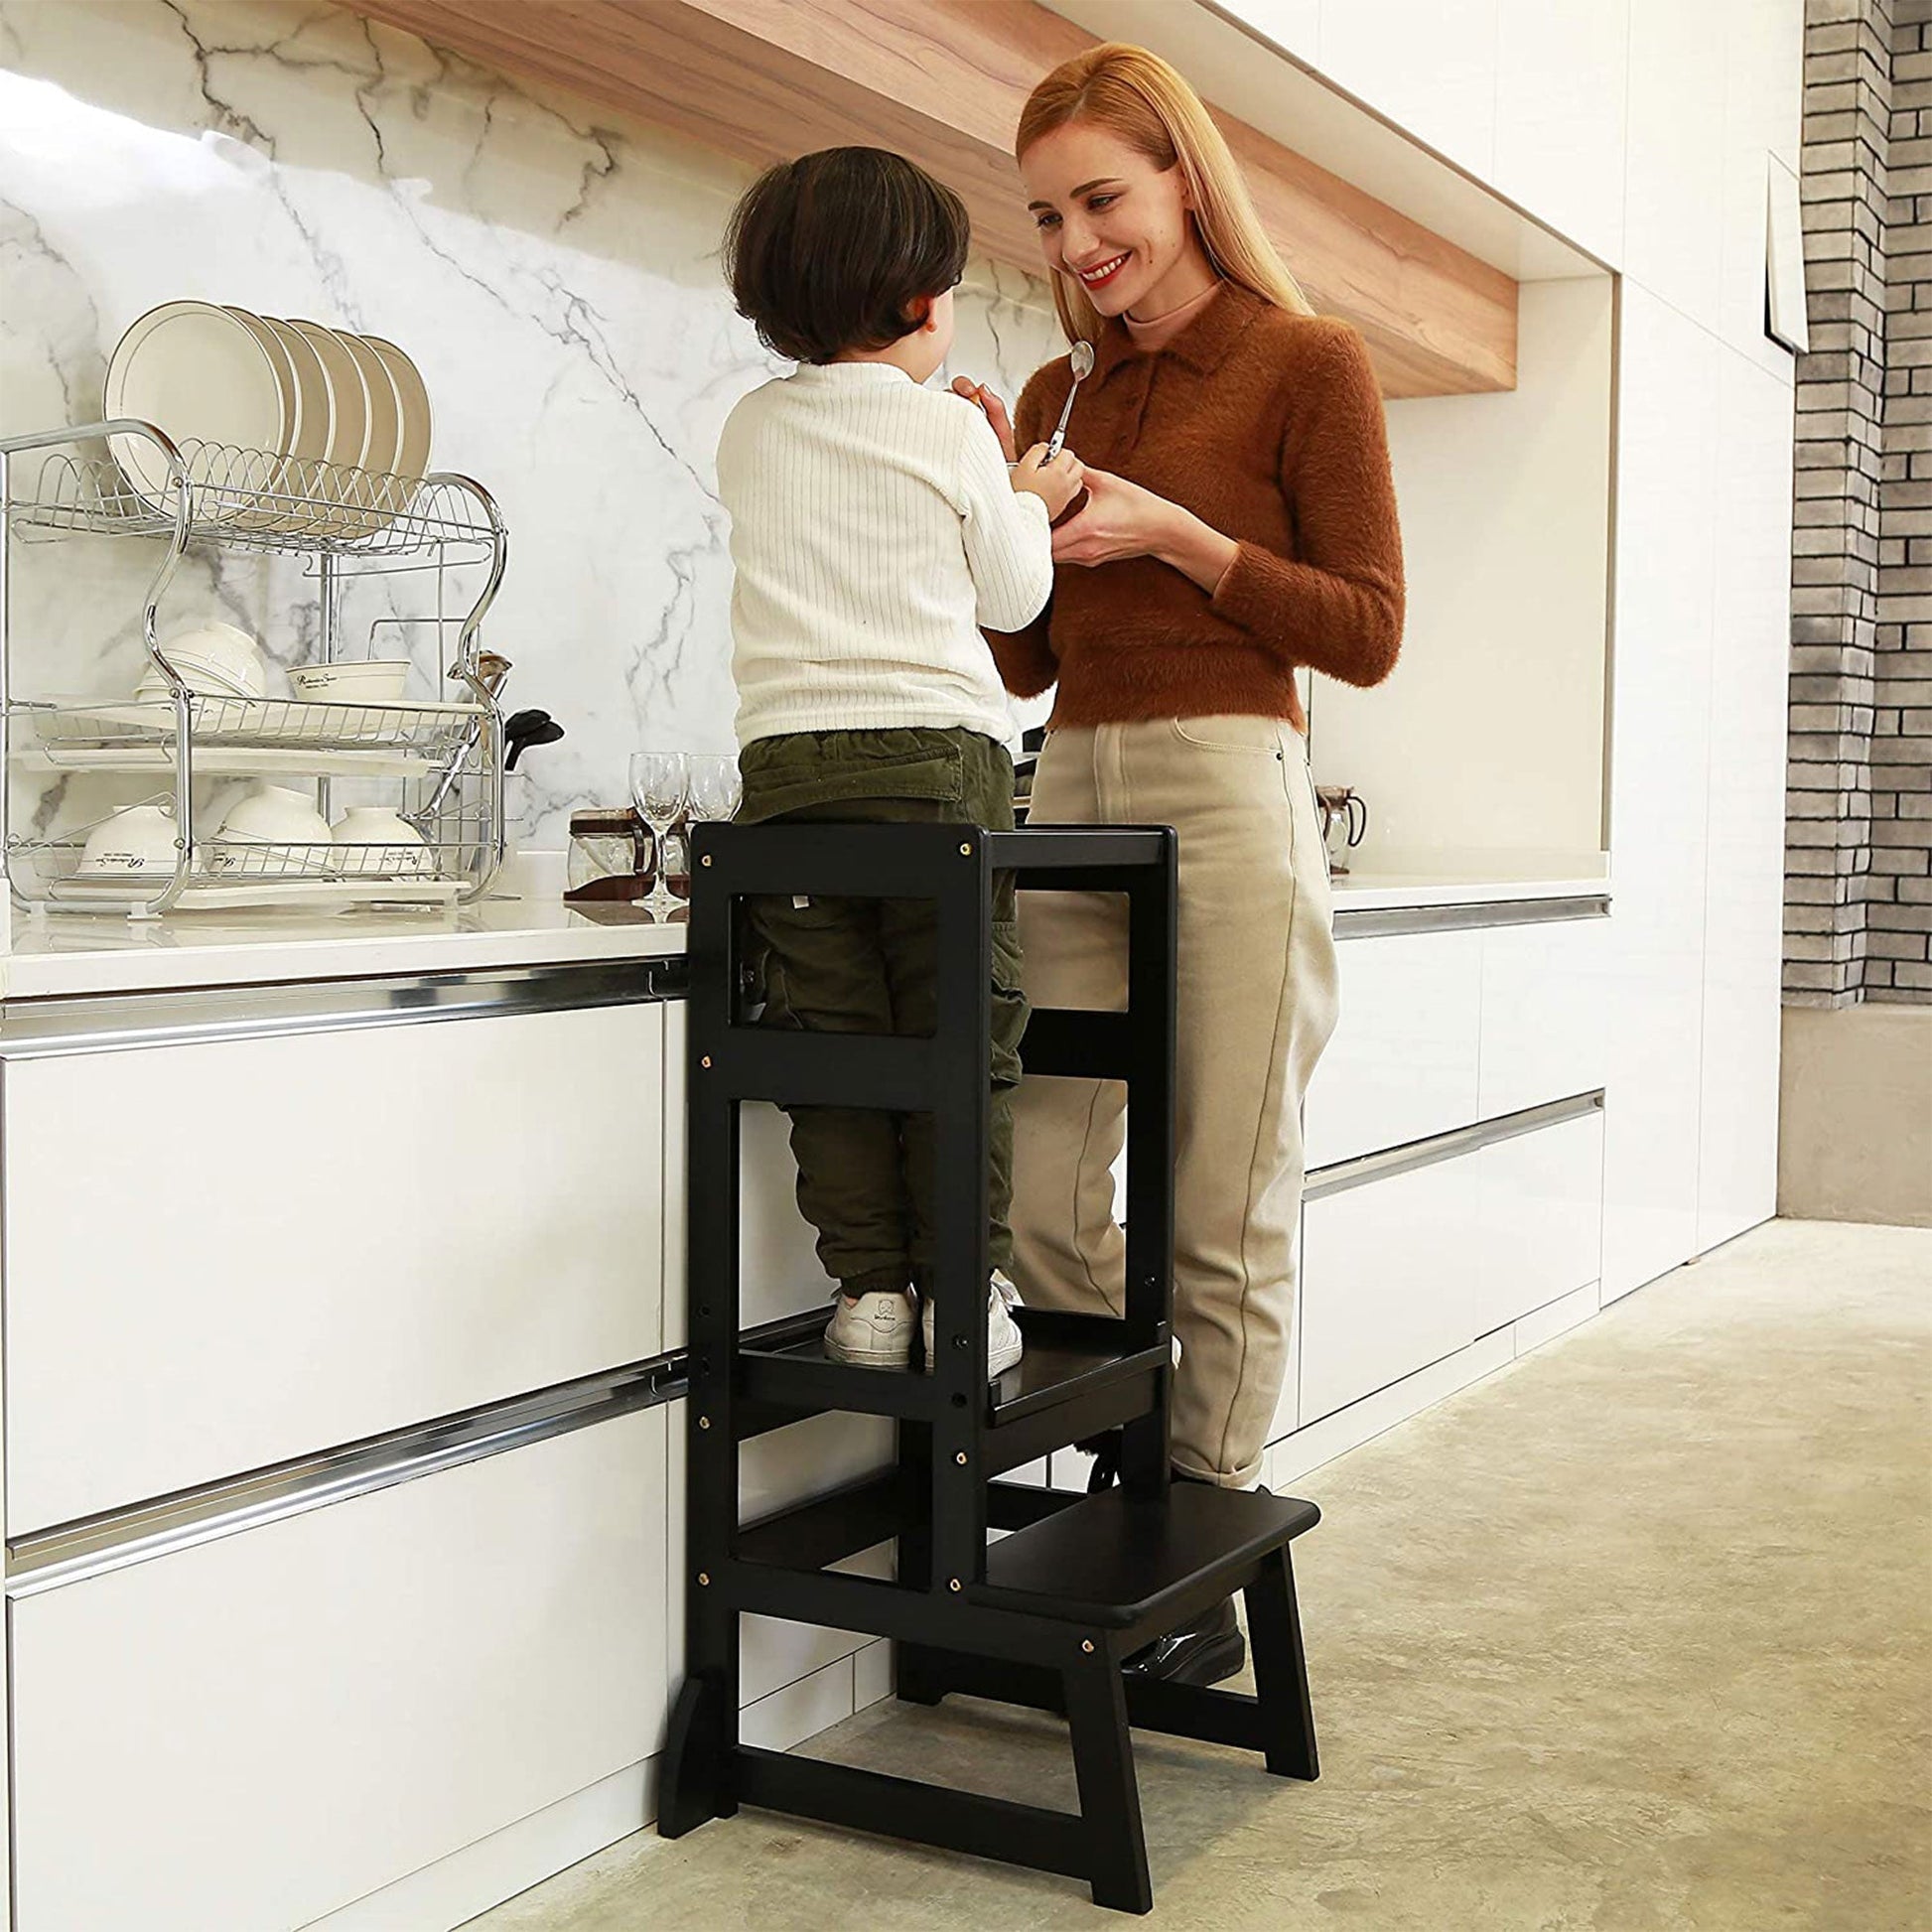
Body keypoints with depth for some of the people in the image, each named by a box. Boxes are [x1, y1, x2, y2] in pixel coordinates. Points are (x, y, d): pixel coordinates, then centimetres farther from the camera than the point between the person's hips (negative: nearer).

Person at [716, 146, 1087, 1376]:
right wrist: (1029, 503, 29)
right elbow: (1012, 595, 10)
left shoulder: (750, 434, 13)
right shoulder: (953, 432, 1)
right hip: (939, 748, -3)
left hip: (788, 757, 3)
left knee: (831, 1036, 6)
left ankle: (869, 1291, 7)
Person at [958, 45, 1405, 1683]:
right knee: (1040, 1197, -1)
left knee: (1223, 1218, -1)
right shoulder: (1060, 395, 17)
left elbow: (1369, 635, -3)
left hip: (1229, 795, -5)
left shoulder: (1308, 364, 1)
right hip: (1073, 797, 5)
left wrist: (1172, 535, -11)